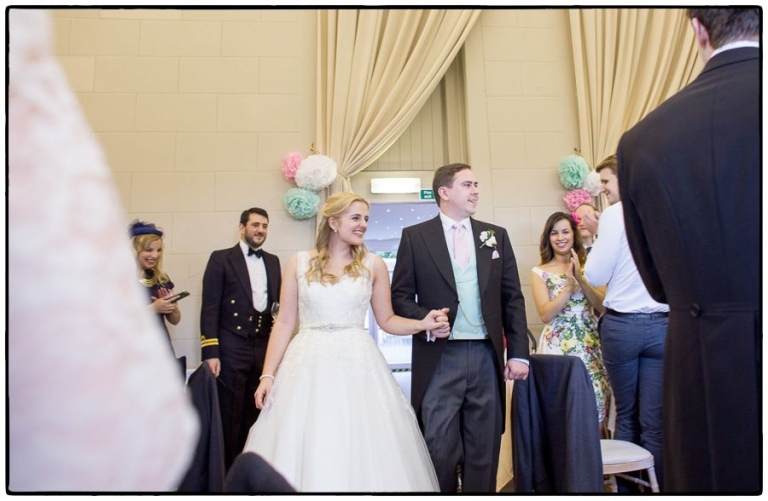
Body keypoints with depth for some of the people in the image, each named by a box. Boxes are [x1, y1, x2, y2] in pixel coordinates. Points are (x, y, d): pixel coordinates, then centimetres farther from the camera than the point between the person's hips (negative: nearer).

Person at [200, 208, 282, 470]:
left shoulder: (273, 261, 14)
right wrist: (210, 352, -11)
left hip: (264, 347, 4)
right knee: (229, 415, 3)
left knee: (256, 413, 10)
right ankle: (227, 470, 20)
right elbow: (210, 308, -5)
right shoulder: (221, 258, 0)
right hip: (231, 348, -4)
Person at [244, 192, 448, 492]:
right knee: (303, 453, 4)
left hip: (357, 365, 0)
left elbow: (386, 319, 9)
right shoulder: (299, 263, 3)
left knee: (362, 453, 3)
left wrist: (423, 324, -8)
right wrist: (268, 375, -1)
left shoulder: (373, 265, 4)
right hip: (308, 365, 0)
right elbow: (285, 322, 3)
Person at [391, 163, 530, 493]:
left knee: (484, 450, 11)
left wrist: (518, 353, 3)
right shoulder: (415, 236, 3)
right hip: (439, 358, -2)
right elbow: (400, 296, 2)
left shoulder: (496, 236, 11)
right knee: (440, 449, 4)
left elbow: (513, 299, 8)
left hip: (486, 356, 3)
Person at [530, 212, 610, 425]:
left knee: (595, 401, 0)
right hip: (558, 347, -2)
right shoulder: (539, 272, 0)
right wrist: (569, 285, -16)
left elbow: (603, 306, -2)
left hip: (591, 344, 3)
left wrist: (581, 279, -14)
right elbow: (545, 315, -9)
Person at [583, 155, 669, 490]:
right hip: (662, 324, 3)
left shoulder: (616, 214, -9)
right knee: (655, 423, 8)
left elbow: (596, 276, -8)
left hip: (622, 325, -3)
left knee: (625, 415, 14)